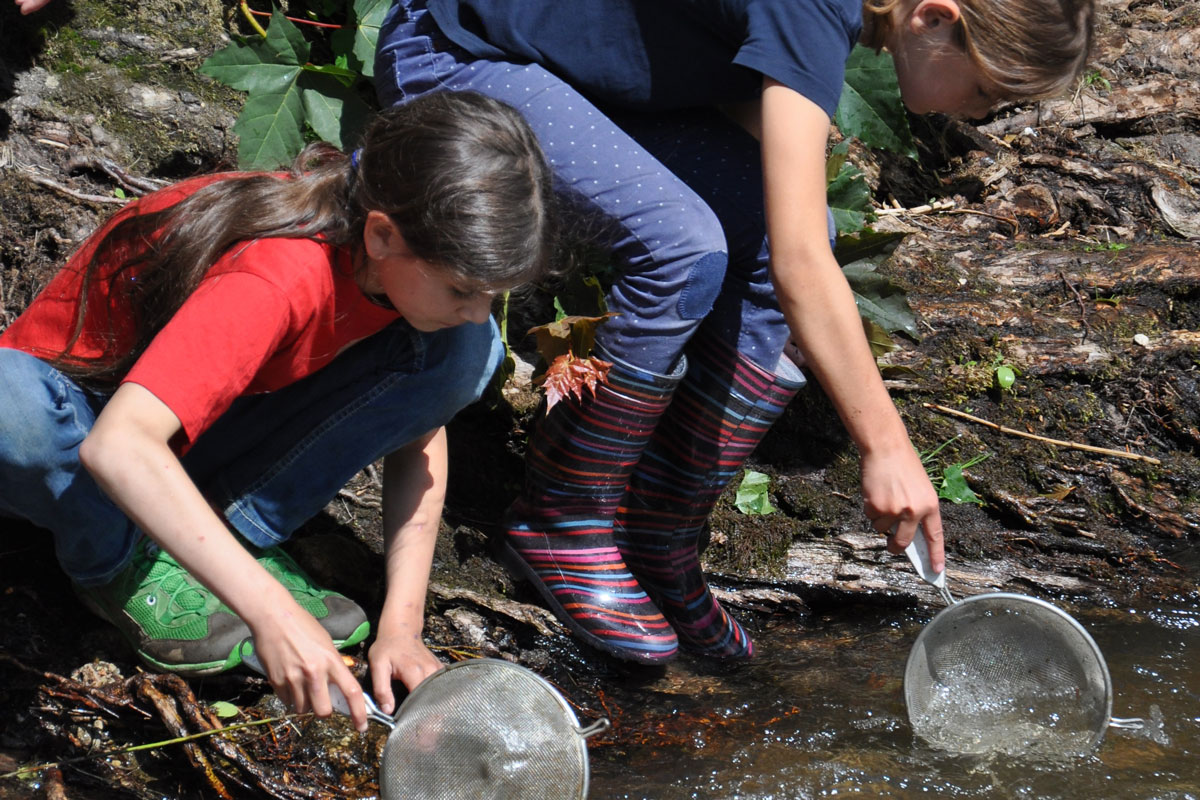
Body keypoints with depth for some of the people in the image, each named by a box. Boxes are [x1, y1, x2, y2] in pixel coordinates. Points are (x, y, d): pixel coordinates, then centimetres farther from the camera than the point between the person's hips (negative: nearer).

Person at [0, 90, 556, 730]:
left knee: (461, 353, -18)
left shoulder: (419, 267, -18)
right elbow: (117, 445, -50)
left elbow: (420, 438, -4)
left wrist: (401, 624, -16)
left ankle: (245, 532, -6)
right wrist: (269, 610, -55)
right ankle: (116, 564, -10)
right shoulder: (280, 275, -39)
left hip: (208, 437, 5)